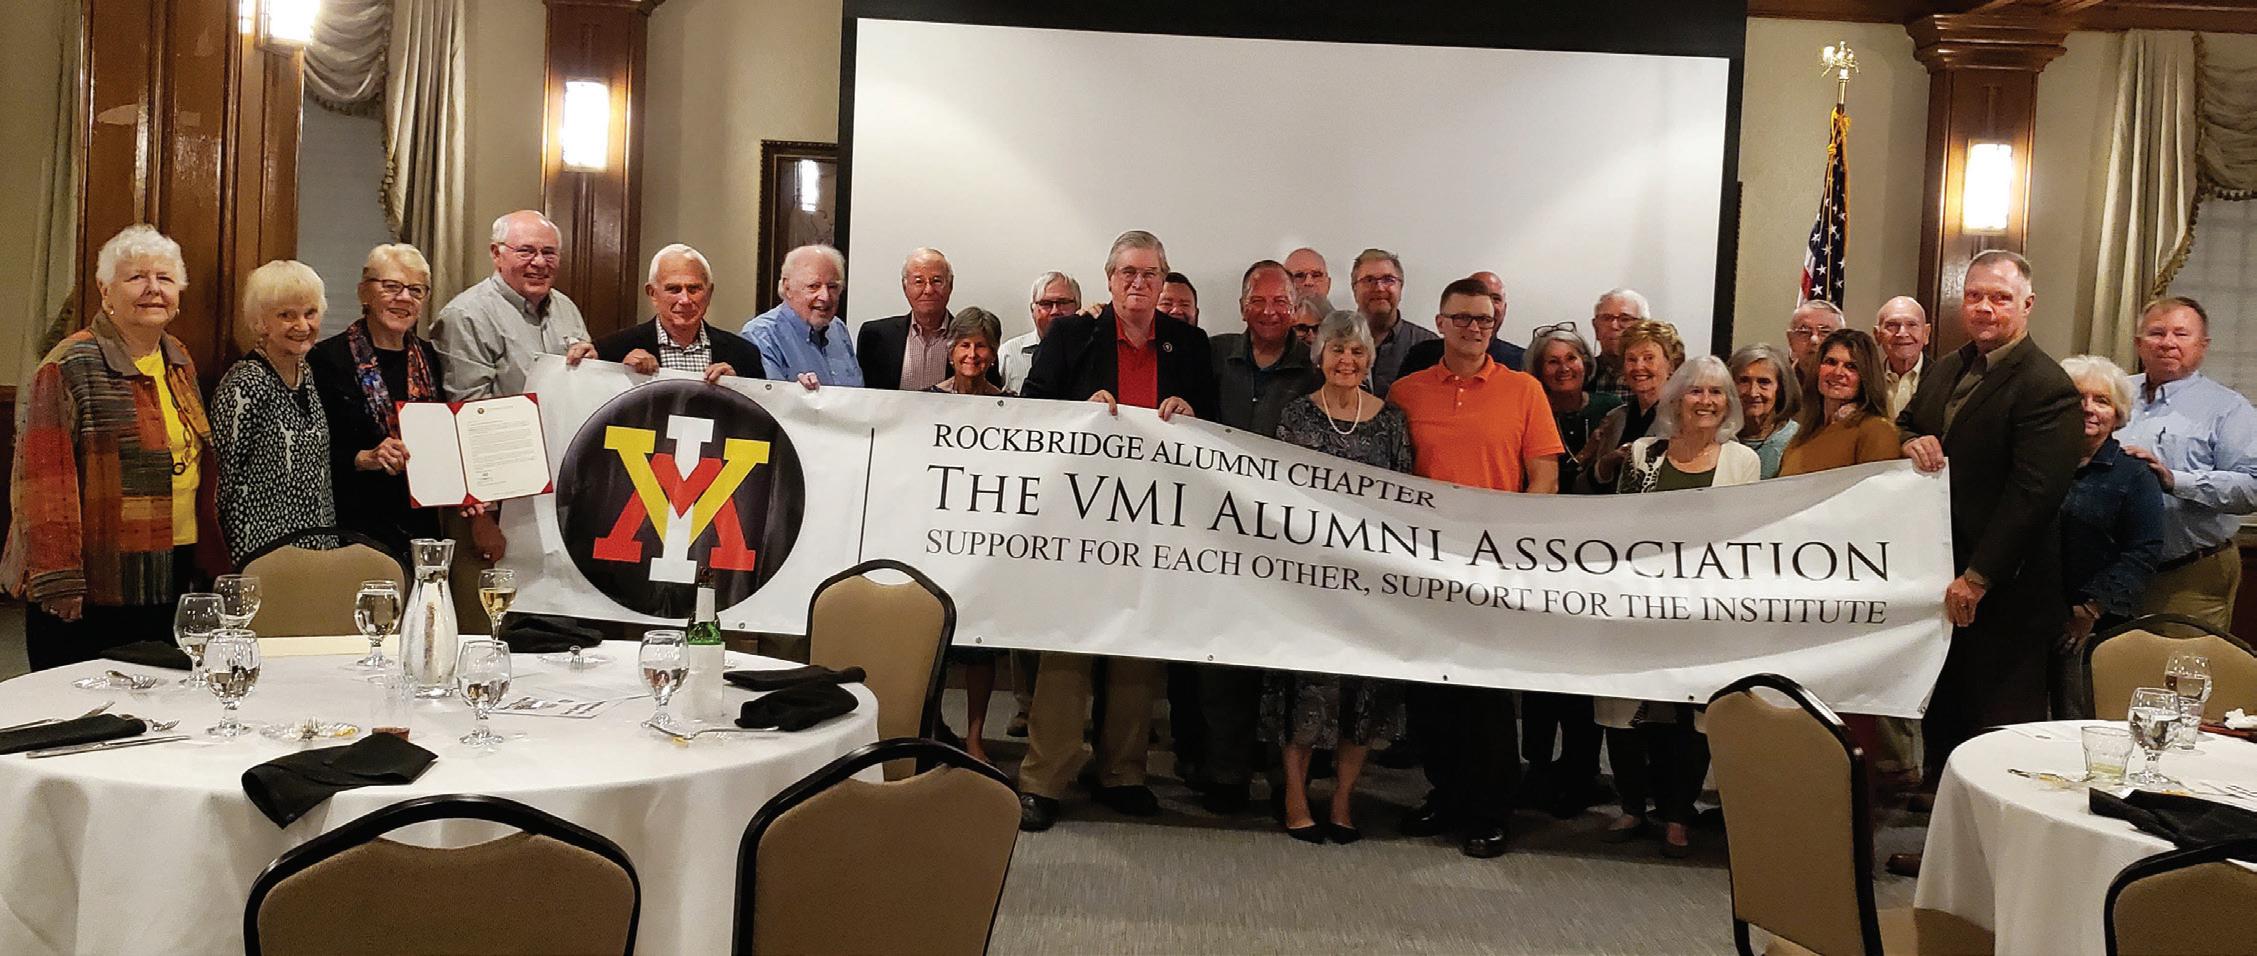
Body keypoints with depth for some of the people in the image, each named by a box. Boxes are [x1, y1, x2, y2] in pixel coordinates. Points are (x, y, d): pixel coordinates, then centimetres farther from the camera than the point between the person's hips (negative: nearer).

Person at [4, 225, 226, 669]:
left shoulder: (179, 361, 12)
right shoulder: (70, 367, -10)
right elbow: (45, 484, -14)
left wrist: (209, 561, 16)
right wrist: (58, 582, -17)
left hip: (172, 579, 6)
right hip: (93, 592, -6)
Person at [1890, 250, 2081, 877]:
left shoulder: (2046, 387, -15)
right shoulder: (1947, 370, 11)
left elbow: (2033, 495, -21)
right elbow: (1905, 423, 22)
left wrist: (1977, 578, -21)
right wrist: (1912, 441, -4)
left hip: (2004, 591, -8)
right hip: (1942, 577, 8)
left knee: (2000, 728, 2)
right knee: (1943, 716, 15)